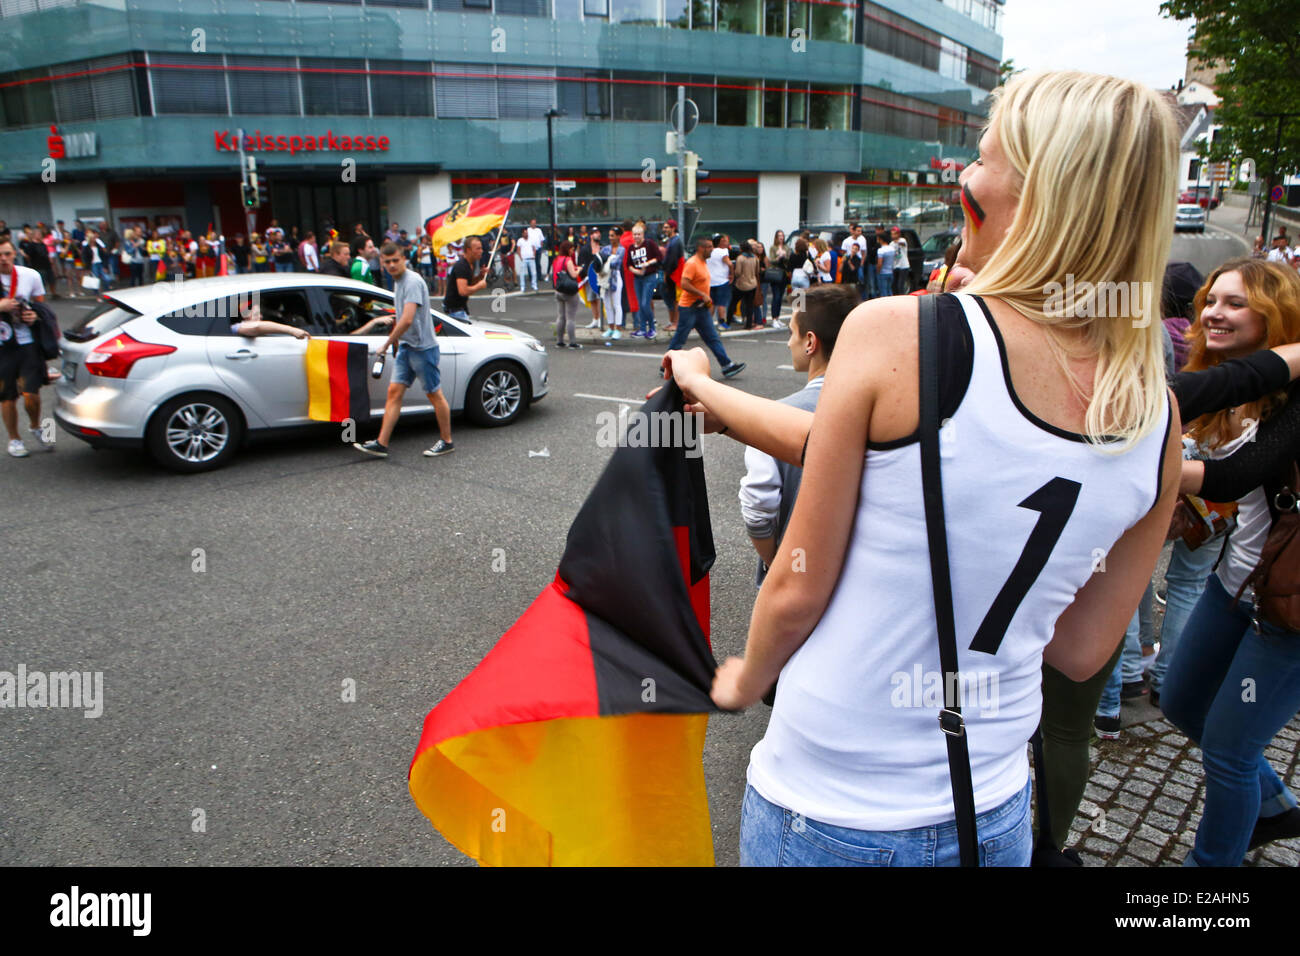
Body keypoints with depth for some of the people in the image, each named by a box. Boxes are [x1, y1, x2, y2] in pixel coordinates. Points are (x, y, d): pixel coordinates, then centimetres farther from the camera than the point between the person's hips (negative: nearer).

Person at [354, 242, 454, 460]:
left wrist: (386, 344, -18)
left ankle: (446, 441, 15)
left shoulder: (413, 282, -18)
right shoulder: (397, 281, 13)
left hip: (423, 347, -9)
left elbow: (407, 320, -27)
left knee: (434, 394, 2)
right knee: (394, 391, 4)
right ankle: (381, 443, 5)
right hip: (405, 346, 9)